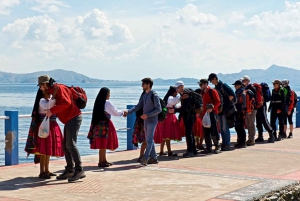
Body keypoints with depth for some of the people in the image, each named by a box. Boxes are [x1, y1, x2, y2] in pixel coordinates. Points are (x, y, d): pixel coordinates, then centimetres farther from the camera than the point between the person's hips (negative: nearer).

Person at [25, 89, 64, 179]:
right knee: (44, 150, -9)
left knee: (48, 149, 13)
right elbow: (47, 106, -33)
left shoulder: (49, 100, 15)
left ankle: (46, 170, 20)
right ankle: (42, 172, -6)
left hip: (51, 127, 9)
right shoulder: (42, 101, -12)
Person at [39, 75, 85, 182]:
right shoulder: (53, 91, 18)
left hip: (74, 118, -11)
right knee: (65, 145, 12)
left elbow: (66, 103, -25)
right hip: (69, 120, 11)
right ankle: (69, 170, 17)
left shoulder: (58, 88, -12)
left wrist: (52, 110, -22)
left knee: (70, 144, -18)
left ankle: (79, 170, -20)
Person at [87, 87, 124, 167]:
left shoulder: (98, 102, 9)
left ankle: (104, 160, 23)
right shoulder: (107, 103, -10)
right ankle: (101, 162, 1)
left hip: (98, 124, 7)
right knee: (103, 144, -2)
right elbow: (116, 112, -2)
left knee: (103, 144, 15)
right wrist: (123, 112, 16)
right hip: (104, 124, -7)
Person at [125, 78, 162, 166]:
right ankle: (153, 158, 18)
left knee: (149, 139, -11)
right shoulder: (144, 95, 10)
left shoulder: (154, 95, -13)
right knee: (149, 139, 11)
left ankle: (145, 158, -17)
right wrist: (128, 112, -3)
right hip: (146, 120, 8)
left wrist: (147, 115, -20)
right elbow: (138, 106, 10)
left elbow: (158, 109, -13)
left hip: (152, 120, -8)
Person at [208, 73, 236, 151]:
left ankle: (227, 145, 0)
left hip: (226, 110, -9)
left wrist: (226, 102, -11)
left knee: (225, 128, -5)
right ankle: (224, 144, 17)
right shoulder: (216, 87, 14)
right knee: (221, 128, 10)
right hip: (220, 110, 9)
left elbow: (232, 95, -17)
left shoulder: (223, 85, -12)